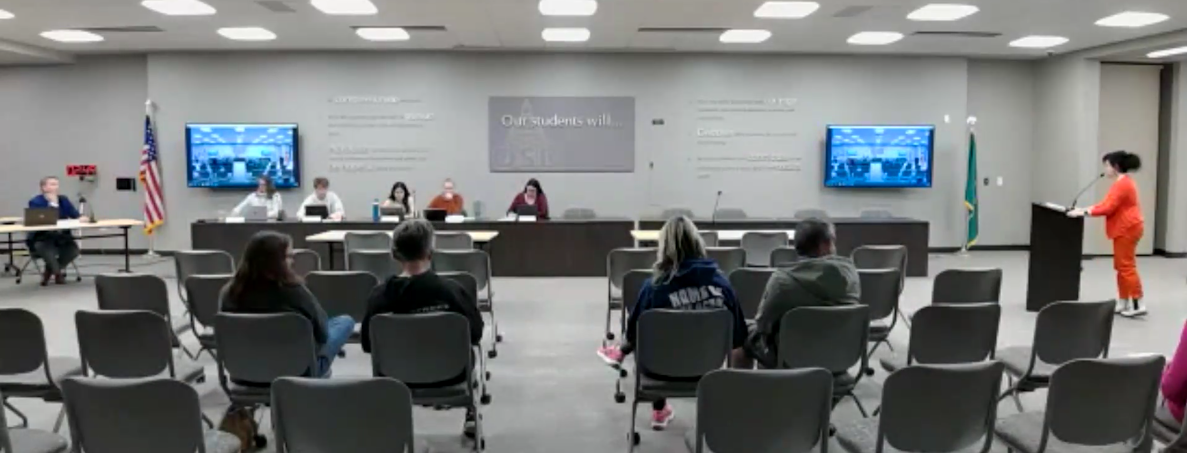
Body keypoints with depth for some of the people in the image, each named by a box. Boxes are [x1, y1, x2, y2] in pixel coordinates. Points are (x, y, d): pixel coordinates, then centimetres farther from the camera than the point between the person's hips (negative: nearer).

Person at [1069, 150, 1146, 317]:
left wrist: (1084, 212, -17)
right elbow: (1108, 204, 17)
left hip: (1127, 230, -11)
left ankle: (1137, 305, -8)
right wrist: (1087, 209, 10)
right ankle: (1123, 302, 16)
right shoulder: (1123, 182, 16)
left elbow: (1108, 207, -21)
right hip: (1125, 229, 11)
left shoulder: (1122, 184, -17)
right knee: (1121, 267, 12)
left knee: (1127, 267, -9)